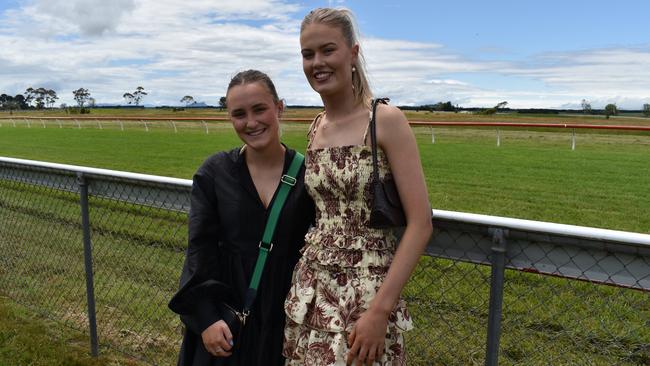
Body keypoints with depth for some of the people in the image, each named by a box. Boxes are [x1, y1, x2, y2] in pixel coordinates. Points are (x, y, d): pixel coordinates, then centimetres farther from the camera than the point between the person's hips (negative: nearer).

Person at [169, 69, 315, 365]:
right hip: (224, 318, 0)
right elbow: (199, 249, -5)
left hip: (287, 318, 0)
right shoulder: (214, 173, -6)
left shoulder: (307, 174, -7)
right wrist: (206, 317, -12)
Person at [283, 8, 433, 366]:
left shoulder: (386, 120, -13)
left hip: (369, 291, -5)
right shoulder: (315, 128, 5)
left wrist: (380, 310, -19)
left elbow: (420, 223, -16)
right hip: (311, 288, 6)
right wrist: (306, 286, 11)